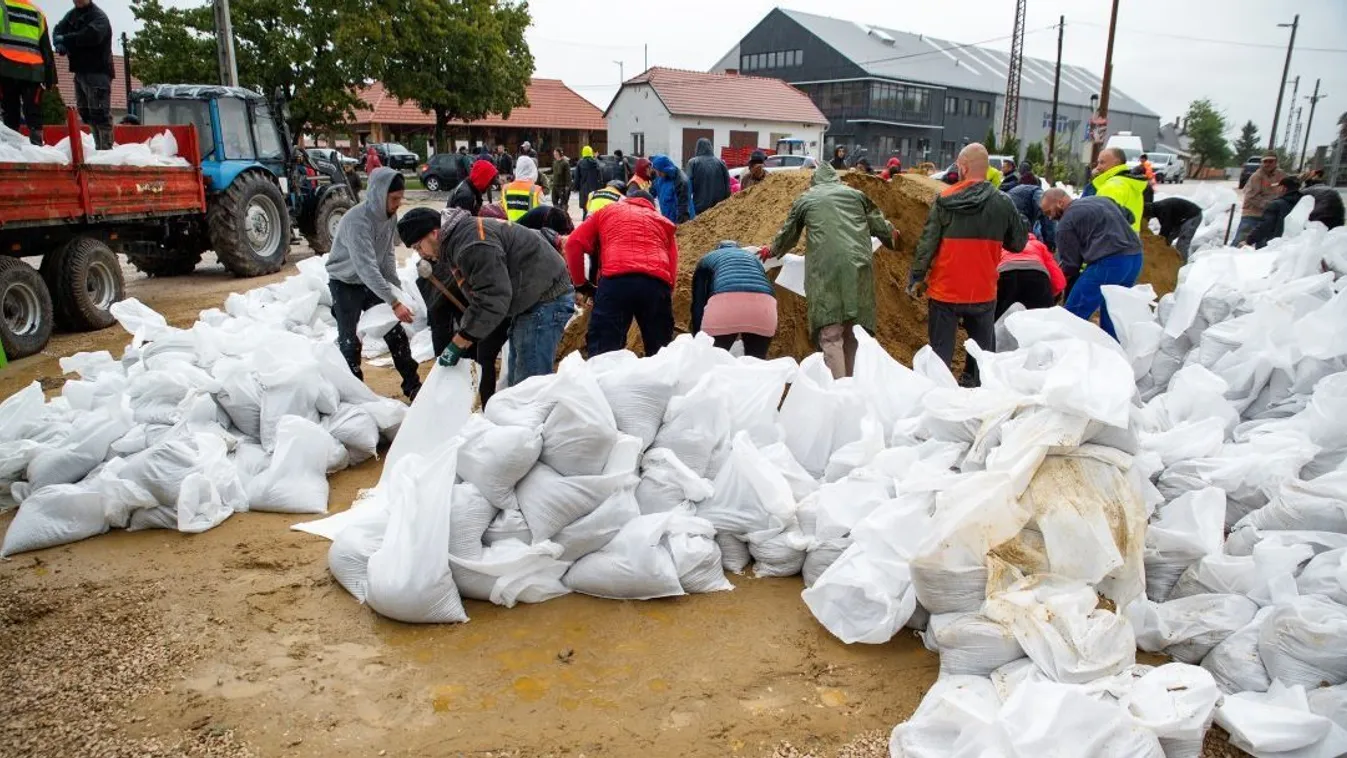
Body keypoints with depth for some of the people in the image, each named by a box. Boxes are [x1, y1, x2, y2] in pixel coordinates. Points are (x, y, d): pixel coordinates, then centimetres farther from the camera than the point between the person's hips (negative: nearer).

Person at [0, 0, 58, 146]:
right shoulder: (38, 13, 19)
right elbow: (46, 48, 17)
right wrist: (50, 77, 17)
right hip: (33, 70, 2)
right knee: (34, 114, 1)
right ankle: (37, 146, -11)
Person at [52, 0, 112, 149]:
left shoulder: (99, 16, -7)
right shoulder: (71, 15, 17)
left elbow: (92, 35, -23)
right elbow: (58, 30, 12)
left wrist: (65, 39, -13)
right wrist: (59, 43, -10)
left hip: (98, 71, -9)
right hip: (80, 70, 9)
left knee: (100, 113, -13)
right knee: (85, 112, 12)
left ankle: (106, 149, -12)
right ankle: (99, 147, 18)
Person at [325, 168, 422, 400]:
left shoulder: (390, 215, -9)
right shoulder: (357, 221, -31)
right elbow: (366, 267, -37)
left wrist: (397, 289, -6)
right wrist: (394, 303, -40)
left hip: (373, 281, 6)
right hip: (346, 284, -6)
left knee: (396, 334, 3)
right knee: (350, 342, -6)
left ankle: (413, 386, 13)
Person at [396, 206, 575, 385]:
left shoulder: (472, 243, -23)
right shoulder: (456, 240, 10)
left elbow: (492, 300, -26)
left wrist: (457, 345, -19)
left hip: (545, 301, -11)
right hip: (529, 302, 11)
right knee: (516, 380, 16)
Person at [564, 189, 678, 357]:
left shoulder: (606, 212, 29)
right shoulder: (664, 222, 32)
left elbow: (574, 243, 17)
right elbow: (672, 268, 20)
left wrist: (580, 282, 23)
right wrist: (667, 295, 26)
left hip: (616, 281, -2)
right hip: (657, 283, 2)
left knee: (601, 352, -3)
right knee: (660, 353, 11)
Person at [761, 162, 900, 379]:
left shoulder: (805, 199, 19)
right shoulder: (856, 195, 23)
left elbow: (787, 234, 30)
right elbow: (881, 227, 25)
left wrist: (772, 250, 50)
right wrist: (893, 236, 48)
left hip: (825, 267, -2)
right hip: (859, 265, 2)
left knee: (830, 333, -6)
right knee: (854, 331, 10)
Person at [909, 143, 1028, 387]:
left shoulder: (945, 200, -8)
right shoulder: (1003, 203, -3)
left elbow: (927, 243, -9)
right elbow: (1019, 243, 5)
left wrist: (917, 279, -1)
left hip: (945, 291, -1)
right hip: (983, 292, 1)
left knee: (940, 351, 8)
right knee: (983, 351, 16)